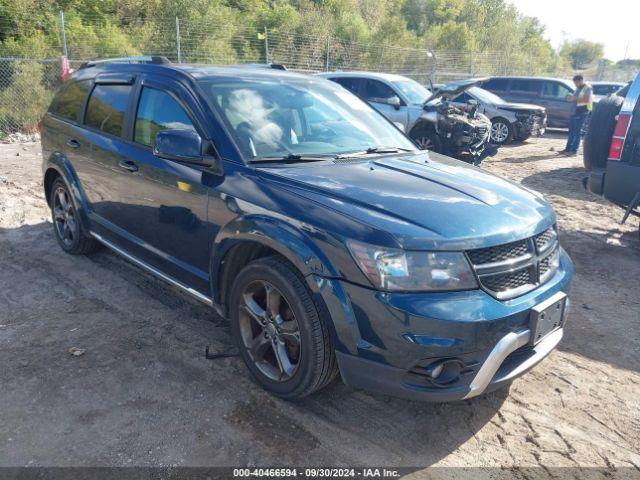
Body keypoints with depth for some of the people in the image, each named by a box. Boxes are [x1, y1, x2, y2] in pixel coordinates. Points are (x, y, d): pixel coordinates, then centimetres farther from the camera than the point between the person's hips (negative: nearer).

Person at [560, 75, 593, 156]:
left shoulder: (588, 88, -7)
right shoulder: (578, 89, 20)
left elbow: (586, 100, -19)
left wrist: (574, 98, -21)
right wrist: (571, 98, 7)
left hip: (582, 112, -9)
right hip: (574, 111, 9)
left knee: (577, 131, -9)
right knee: (571, 131, 9)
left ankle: (574, 150, -8)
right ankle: (568, 149, 12)